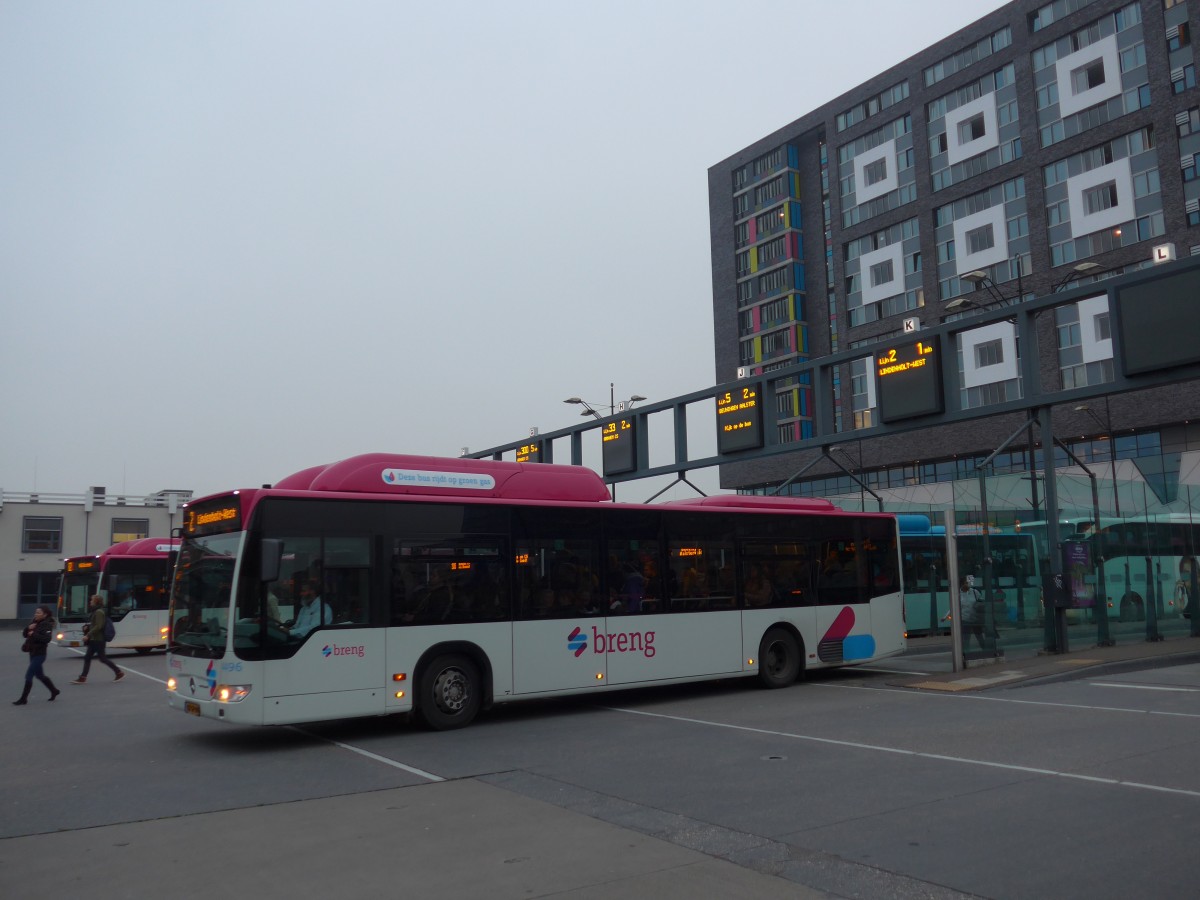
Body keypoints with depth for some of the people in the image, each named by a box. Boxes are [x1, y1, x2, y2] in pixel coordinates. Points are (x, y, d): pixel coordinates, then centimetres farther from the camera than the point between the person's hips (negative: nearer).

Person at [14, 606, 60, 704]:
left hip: (39, 654, -9)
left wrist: (33, 634, -23)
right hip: (33, 653, 9)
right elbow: (25, 634, 11)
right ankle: (54, 691, 31)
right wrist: (28, 628, -9)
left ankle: (23, 699, -3)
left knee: (28, 675, -9)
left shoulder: (47, 625, -14)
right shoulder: (35, 623, 11)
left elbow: (47, 639, -24)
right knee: (39, 675, 17)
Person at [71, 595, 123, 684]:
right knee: (87, 657, 7)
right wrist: (87, 627, 6)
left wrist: (88, 635, -23)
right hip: (94, 640, 10)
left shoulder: (99, 612, -17)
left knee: (103, 658, -4)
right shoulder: (96, 611, 14)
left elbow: (98, 626, -23)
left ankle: (119, 673, 4)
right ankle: (83, 678, 9)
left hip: (98, 640, -10)